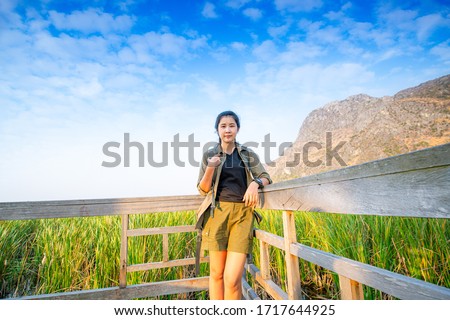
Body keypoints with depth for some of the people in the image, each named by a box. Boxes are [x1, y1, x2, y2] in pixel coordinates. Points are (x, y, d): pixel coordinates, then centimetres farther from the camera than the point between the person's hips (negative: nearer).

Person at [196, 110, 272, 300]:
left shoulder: (249, 154, 12)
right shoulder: (209, 155, 9)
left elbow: (265, 177, 14)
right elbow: (203, 189, 6)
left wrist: (255, 183, -9)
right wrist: (210, 168, -13)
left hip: (242, 214, 0)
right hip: (218, 213, 0)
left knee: (233, 278, -7)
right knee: (216, 273, 8)